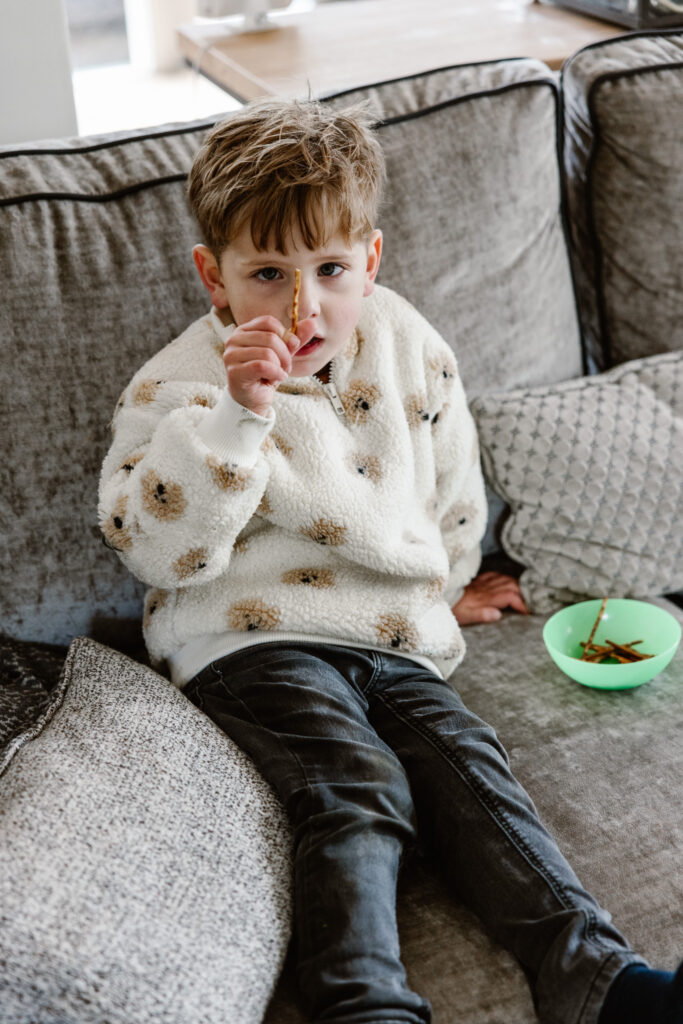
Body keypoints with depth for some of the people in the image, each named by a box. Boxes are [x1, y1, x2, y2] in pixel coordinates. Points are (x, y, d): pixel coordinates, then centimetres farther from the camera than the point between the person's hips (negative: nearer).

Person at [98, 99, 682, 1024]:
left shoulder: (411, 352, 5)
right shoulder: (180, 388, -7)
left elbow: (453, 494, 20)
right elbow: (160, 549, -18)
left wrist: (447, 586, 29)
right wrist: (237, 414, -27)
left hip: (393, 637, 4)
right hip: (252, 639, -4)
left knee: (467, 764, -13)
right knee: (357, 787, -23)